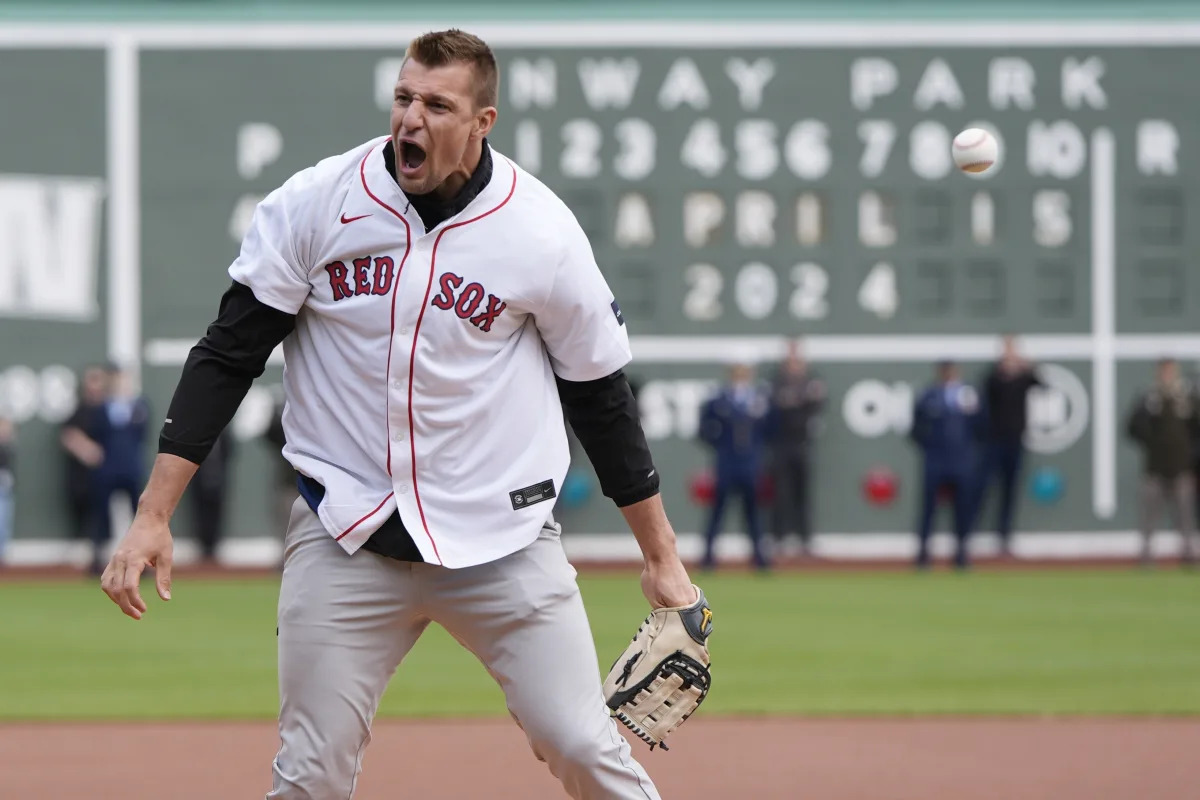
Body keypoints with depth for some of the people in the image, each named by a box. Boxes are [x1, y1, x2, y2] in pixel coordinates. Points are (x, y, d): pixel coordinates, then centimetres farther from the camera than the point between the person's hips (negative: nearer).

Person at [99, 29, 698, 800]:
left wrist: (661, 555, 7)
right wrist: (154, 516, -6)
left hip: (504, 542, -1)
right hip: (344, 540, 1)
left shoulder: (542, 231, -6)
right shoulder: (314, 203, -5)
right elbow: (228, 355, -1)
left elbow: (602, 396, 4)